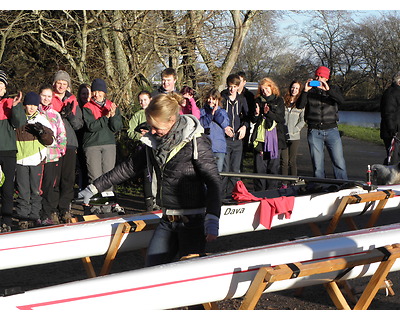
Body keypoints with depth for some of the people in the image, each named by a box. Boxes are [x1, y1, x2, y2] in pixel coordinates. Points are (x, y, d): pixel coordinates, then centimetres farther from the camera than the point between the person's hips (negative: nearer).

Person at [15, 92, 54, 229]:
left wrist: (42, 132, -15)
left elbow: (49, 141, 3)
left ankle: (34, 216, 10)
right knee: (22, 190, 0)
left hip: (37, 160, 0)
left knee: (36, 190, 2)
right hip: (20, 160, 0)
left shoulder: (42, 120, 6)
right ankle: (22, 217, 6)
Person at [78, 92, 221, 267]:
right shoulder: (154, 142, 9)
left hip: (192, 220, -7)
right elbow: (129, 167, 19)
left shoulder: (196, 142, -11)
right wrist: (94, 187, 21)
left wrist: (212, 220, -24)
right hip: (167, 221, 7)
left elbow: (213, 181, -13)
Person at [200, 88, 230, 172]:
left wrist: (216, 111, -9)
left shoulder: (222, 111, 13)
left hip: (219, 148, 2)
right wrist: (211, 113, -15)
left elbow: (225, 124, -6)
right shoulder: (202, 111, 7)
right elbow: (201, 123, -10)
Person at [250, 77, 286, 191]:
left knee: (273, 167, 0)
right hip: (260, 137, 1)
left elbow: (281, 118, -1)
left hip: (275, 137, -1)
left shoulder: (279, 101, 10)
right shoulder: (258, 101, 13)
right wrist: (257, 114, -8)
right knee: (259, 167, -4)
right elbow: (253, 120, 13)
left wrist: (268, 113, -13)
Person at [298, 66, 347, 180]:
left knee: (339, 163, -4)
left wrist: (328, 90, -25)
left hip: (332, 130, 0)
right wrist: (305, 91, -18)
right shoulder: (309, 91, 8)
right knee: (317, 166, 1)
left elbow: (341, 100, -12)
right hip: (314, 132, 0)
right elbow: (300, 105, -6)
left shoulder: (333, 89, 9)